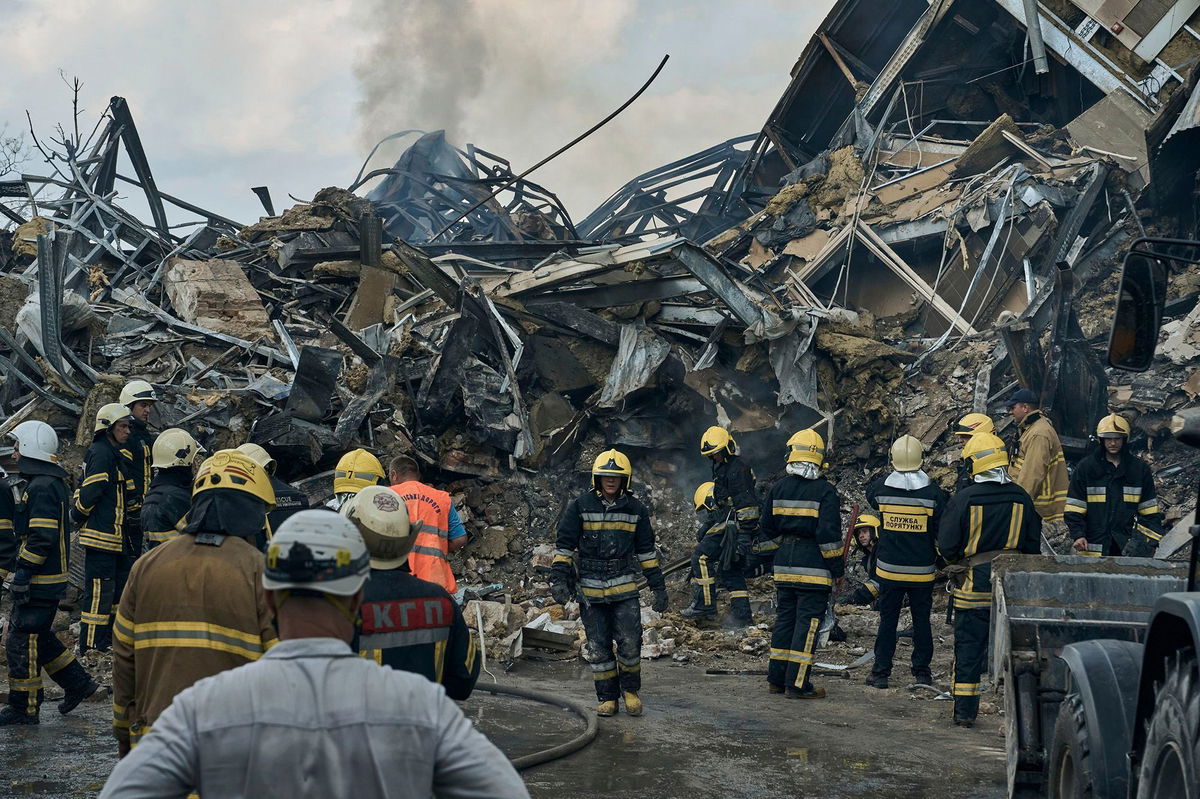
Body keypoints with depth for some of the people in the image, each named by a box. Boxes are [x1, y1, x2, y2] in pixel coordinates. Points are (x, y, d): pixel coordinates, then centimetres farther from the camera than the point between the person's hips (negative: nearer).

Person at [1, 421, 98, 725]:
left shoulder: (42, 487, -19)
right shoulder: (55, 483, 14)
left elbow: (41, 537, -24)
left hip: (40, 582, -10)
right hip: (52, 578, 10)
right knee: (39, 637, 20)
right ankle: (78, 682, 25)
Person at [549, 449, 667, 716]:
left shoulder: (636, 509, 5)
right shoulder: (580, 506, -1)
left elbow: (646, 549, 11)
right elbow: (564, 544, 1)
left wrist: (658, 586, 10)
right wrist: (559, 578, -8)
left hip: (625, 587, 0)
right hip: (591, 589, 0)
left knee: (630, 644, -6)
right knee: (598, 648, 4)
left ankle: (630, 690, 17)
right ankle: (607, 697, 17)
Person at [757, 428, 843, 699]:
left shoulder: (778, 488, 6)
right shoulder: (825, 491, -10)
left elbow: (768, 530, 12)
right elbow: (829, 534, -14)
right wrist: (837, 568, -6)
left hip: (784, 565, 5)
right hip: (813, 566, -5)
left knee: (784, 619, 15)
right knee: (808, 623, -2)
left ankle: (777, 679, 19)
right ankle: (797, 684, -2)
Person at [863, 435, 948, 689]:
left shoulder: (880, 489, -8)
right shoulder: (934, 493, -11)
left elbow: (870, 496, 18)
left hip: (889, 570, 1)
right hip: (923, 571, 0)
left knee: (887, 620, 9)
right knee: (921, 620, 11)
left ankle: (881, 672, 11)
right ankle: (922, 672, 17)